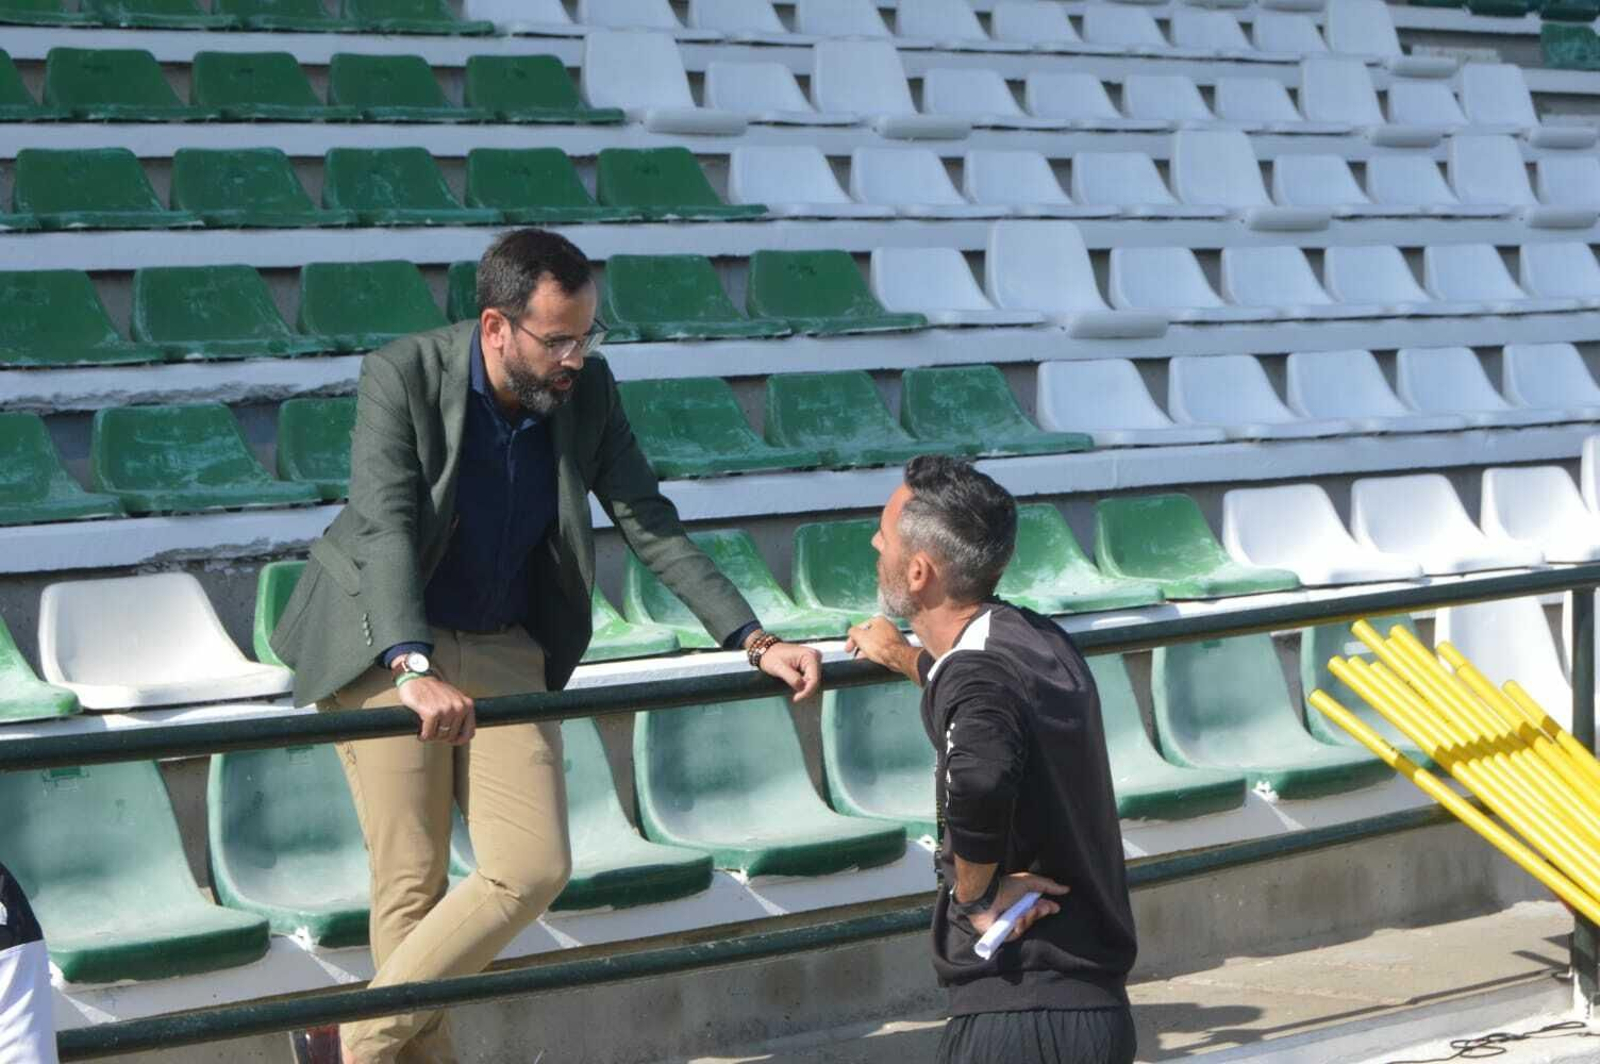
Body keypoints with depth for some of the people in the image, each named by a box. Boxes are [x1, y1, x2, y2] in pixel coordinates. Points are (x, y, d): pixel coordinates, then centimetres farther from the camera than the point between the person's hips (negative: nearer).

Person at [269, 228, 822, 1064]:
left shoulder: (586, 389, -6)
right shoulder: (402, 376, -19)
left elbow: (650, 525, -1)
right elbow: (386, 525, -29)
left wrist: (753, 639, -9)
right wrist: (415, 668, -44)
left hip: (504, 651, 4)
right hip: (385, 647, -4)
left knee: (532, 869, -7)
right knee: (413, 880, -5)